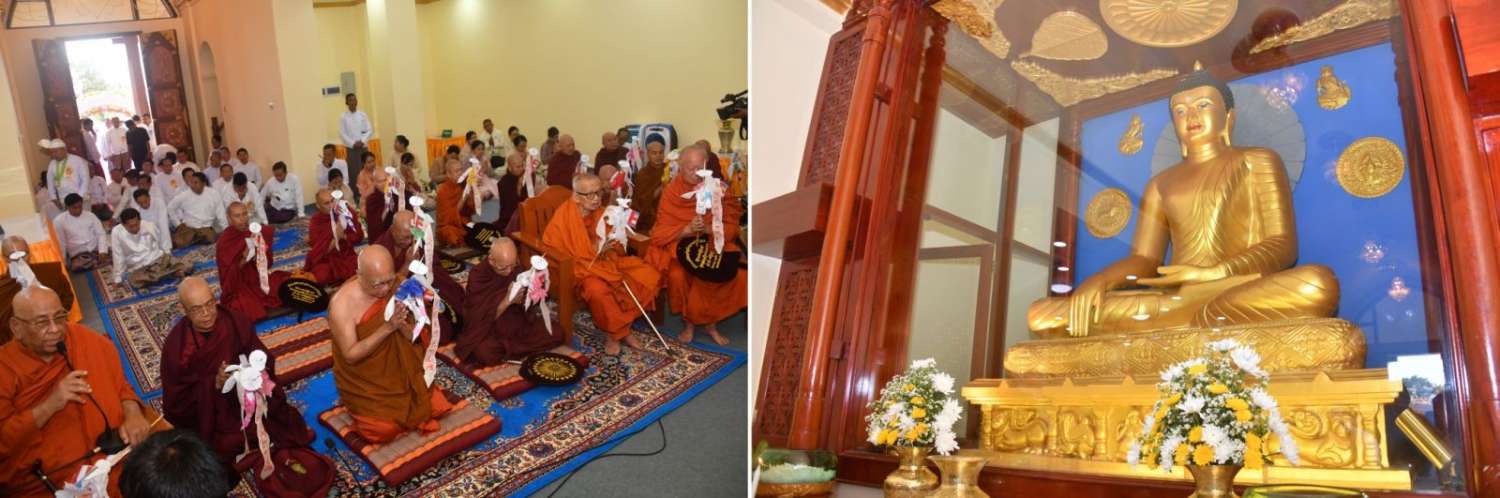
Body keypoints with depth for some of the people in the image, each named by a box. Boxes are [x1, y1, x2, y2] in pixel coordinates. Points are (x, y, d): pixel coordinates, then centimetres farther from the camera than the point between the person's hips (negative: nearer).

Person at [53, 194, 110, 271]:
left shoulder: (90, 216, 12)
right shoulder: (59, 221, 5)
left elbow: (101, 234, 6)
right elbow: (60, 244, 3)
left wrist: (103, 252, -11)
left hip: (98, 251, 2)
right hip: (79, 255, -2)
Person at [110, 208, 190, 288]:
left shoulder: (150, 226, -6)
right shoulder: (117, 232, -11)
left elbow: (164, 243, 14)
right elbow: (118, 257, -5)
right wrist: (118, 279, -2)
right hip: (139, 268, -1)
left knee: (187, 266, -22)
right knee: (136, 282, -37)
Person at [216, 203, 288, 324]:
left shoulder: (258, 232, -1)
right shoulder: (224, 242, -12)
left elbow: (269, 262, 4)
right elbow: (228, 276, -15)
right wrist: (244, 259, -28)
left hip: (259, 278, 6)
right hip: (239, 285, -6)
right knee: (252, 312, -30)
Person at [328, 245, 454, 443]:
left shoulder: (396, 288, -12)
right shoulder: (342, 303, -26)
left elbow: (415, 337, -6)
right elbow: (351, 355, -24)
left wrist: (402, 325, -30)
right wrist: (387, 328, -34)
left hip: (397, 370, 4)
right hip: (363, 381, -4)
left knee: (436, 407, -5)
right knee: (385, 430, -15)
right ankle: (361, 406, 14)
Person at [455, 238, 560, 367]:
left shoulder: (515, 271, -5)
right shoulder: (477, 276, -18)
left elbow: (527, 308, 1)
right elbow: (481, 319, -21)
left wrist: (523, 300, -22)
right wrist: (507, 301, -31)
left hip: (516, 323, 5)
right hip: (489, 328, -5)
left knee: (556, 334, -12)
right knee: (484, 353, -37)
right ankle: (512, 348, -7)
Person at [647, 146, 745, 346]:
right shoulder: (671, 192, -3)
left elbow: (731, 228, -3)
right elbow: (661, 233, -6)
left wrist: (708, 229, -23)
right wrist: (688, 229, -25)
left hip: (714, 245, 1)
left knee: (736, 274, -26)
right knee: (677, 275, -31)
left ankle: (711, 322, -5)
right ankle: (688, 321, -6)